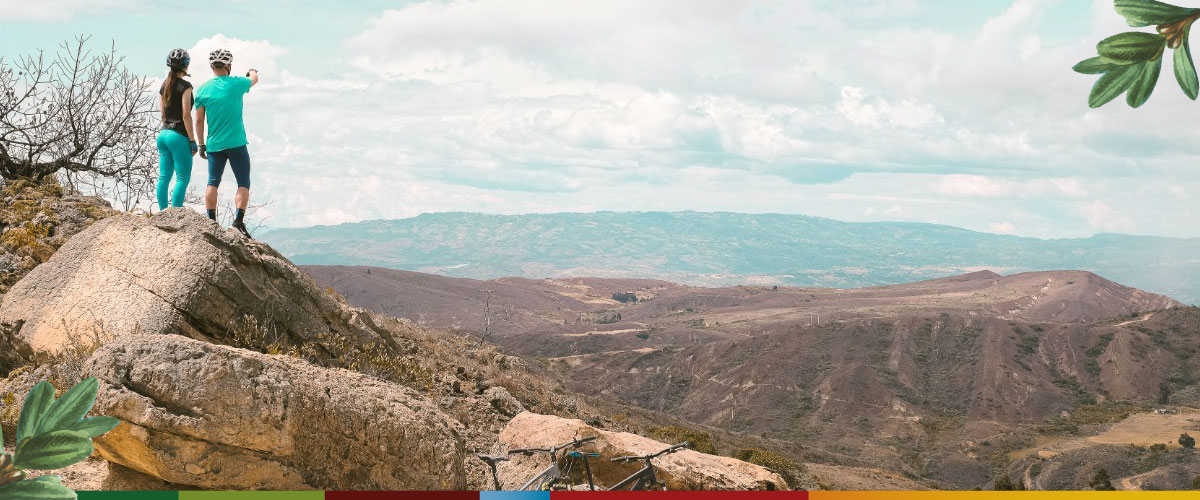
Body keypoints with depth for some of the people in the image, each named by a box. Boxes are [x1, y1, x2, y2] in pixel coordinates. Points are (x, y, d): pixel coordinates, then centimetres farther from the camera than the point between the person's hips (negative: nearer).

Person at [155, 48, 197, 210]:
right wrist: (192, 140, -11)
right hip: (179, 135, -8)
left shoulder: (164, 85, 11)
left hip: (163, 134, 8)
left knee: (163, 177, 8)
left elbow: (163, 113, 16)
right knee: (183, 178, -4)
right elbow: (186, 115, -15)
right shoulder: (185, 86, -10)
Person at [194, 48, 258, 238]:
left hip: (214, 145, 3)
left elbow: (199, 120, 4)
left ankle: (211, 221, 7)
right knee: (243, 183, 1)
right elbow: (254, 79, 17)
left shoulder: (203, 89, 2)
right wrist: (252, 72, 40)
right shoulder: (236, 83, -6)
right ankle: (239, 219, -11)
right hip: (236, 143, -3)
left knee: (212, 183, 9)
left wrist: (201, 144, 13)